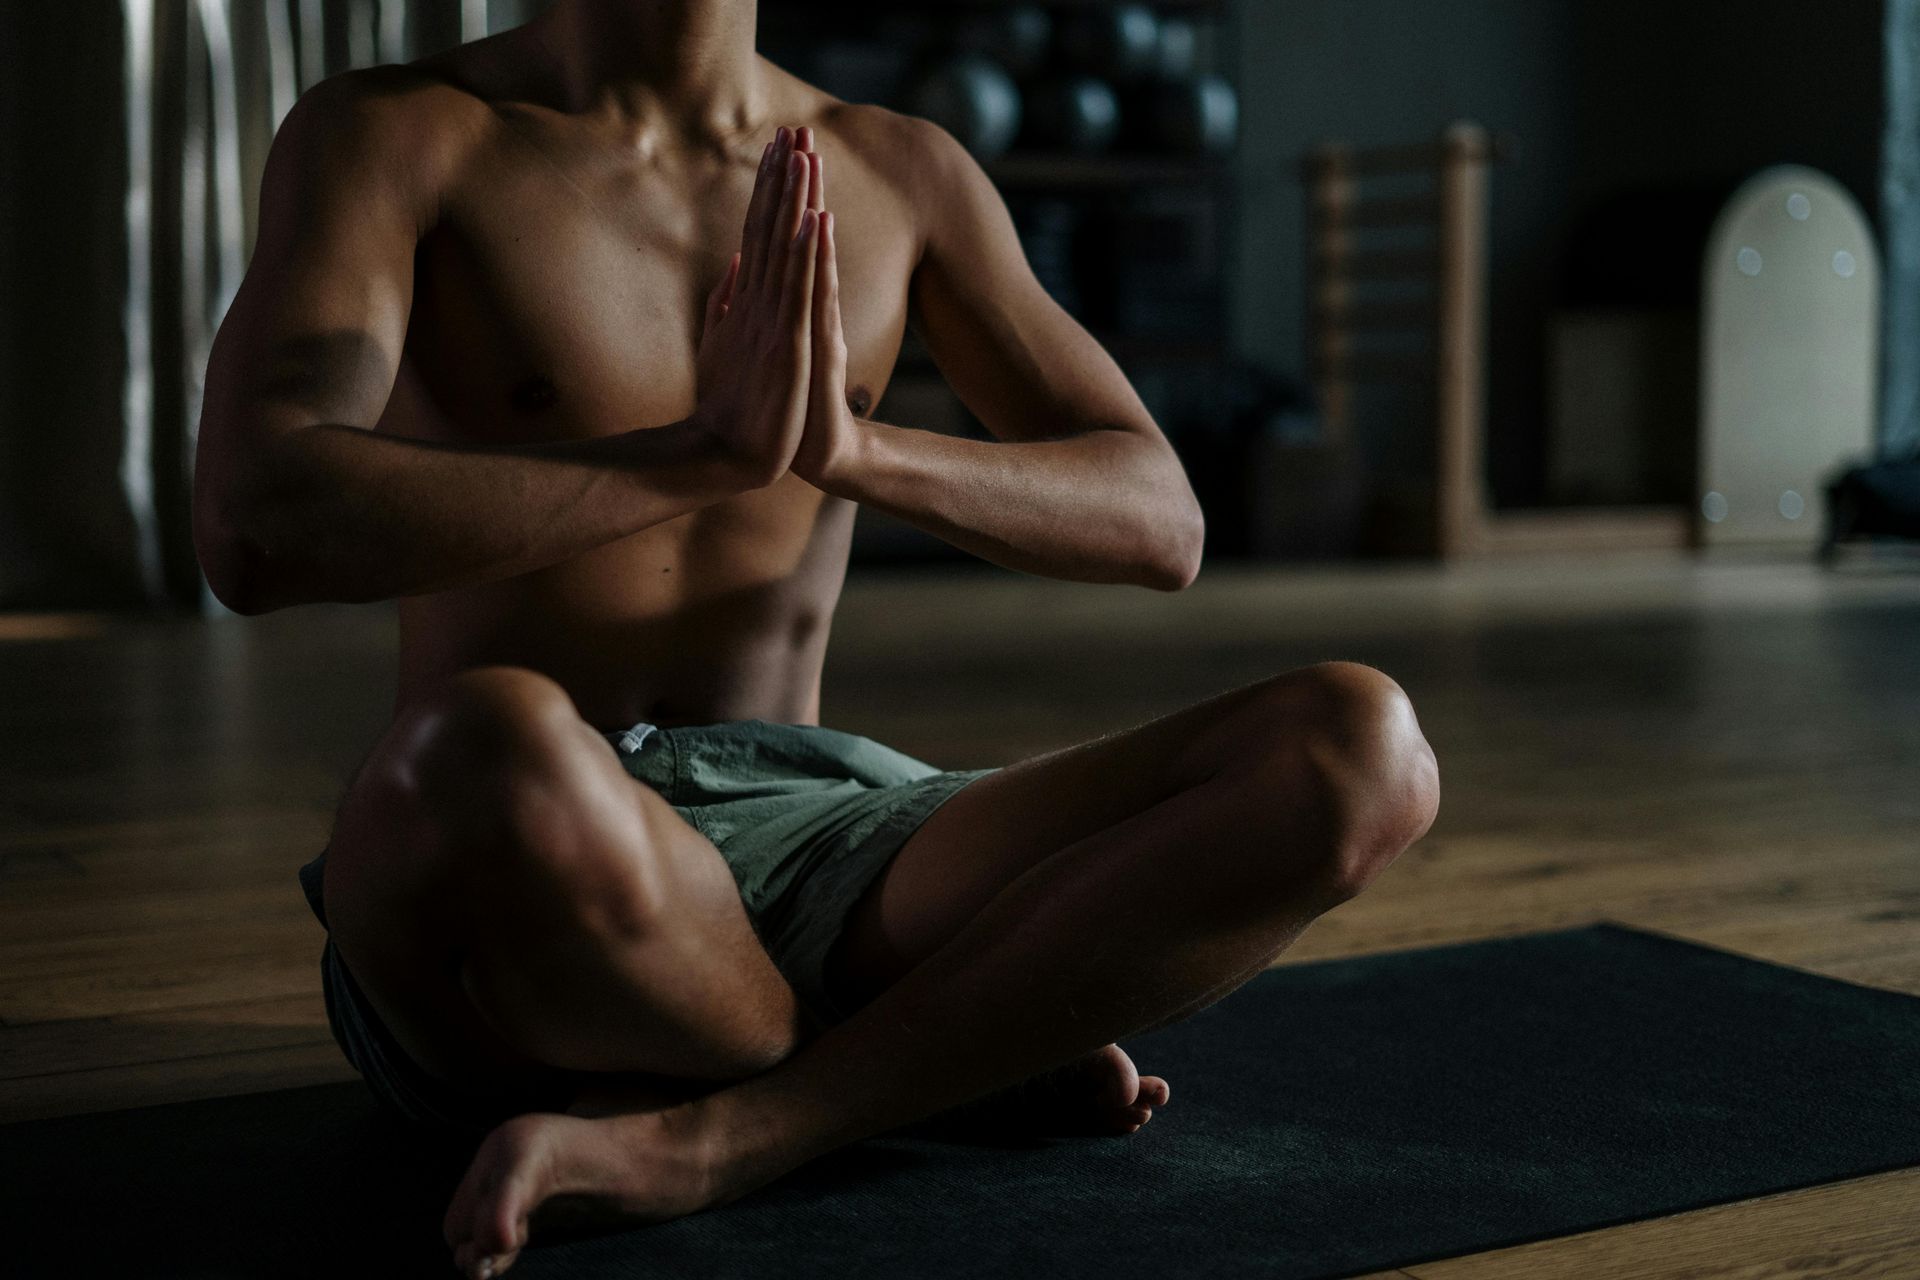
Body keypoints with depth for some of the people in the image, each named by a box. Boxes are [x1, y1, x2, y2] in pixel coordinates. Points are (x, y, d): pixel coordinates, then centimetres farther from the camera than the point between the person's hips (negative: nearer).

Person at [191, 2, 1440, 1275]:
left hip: (823, 850, 3)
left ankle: (710, 1136, -21)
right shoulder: (391, 137, -2)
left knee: (1360, 751, -18)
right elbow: (255, 530, -18)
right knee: (502, 751, -41)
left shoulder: (903, 174, 11)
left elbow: (1160, 522, 4)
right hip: (508, 892, -3)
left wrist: (852, 446, -14)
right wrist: (711, 450, -20)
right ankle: (962, 1054, -8)